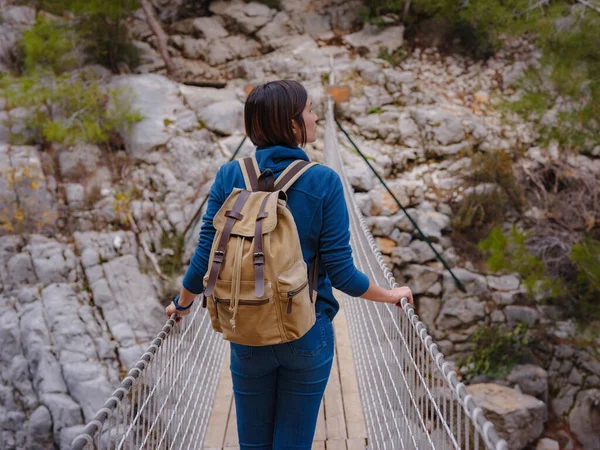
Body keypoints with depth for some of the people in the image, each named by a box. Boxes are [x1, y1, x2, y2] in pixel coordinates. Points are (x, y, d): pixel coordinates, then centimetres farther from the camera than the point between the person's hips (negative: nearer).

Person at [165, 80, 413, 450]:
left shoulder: (229, 177, -7)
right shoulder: (324, 182, -14)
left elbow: (207, 257, -5)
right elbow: (340, 271, -12)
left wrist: (183, 303, 14)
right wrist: (391, 295, 6)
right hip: (308, 336, -2)